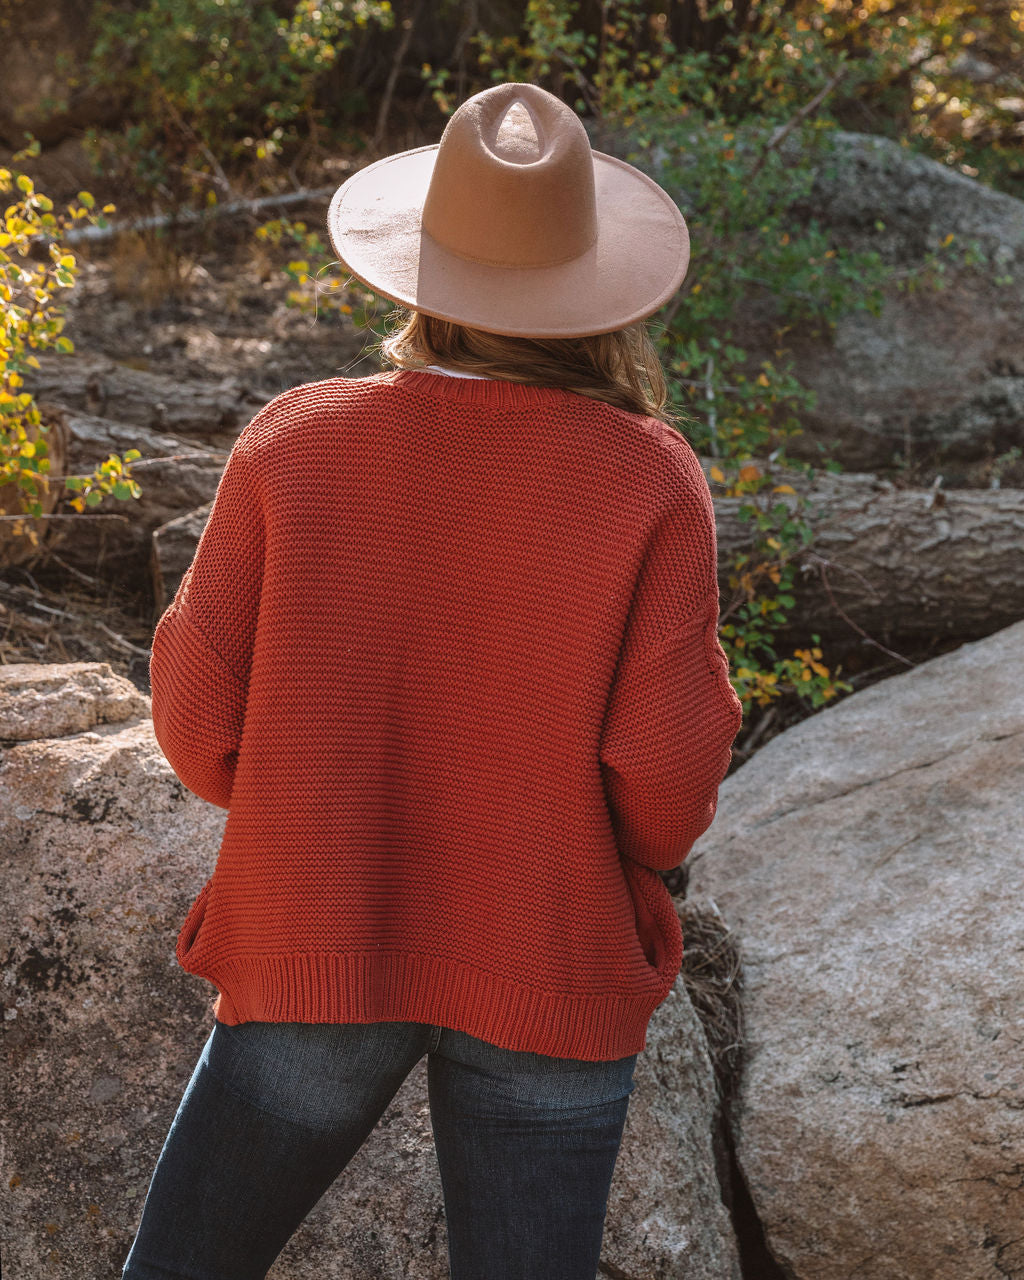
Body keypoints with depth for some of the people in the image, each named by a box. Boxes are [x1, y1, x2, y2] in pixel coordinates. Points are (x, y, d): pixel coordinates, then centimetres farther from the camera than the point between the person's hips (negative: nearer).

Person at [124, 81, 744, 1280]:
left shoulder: (295, 440, -9)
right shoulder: (654, 481, -11)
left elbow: (202, 729, -6)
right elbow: (665, 788, -13)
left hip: (313, 955, 1)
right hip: (551, 981, 0)